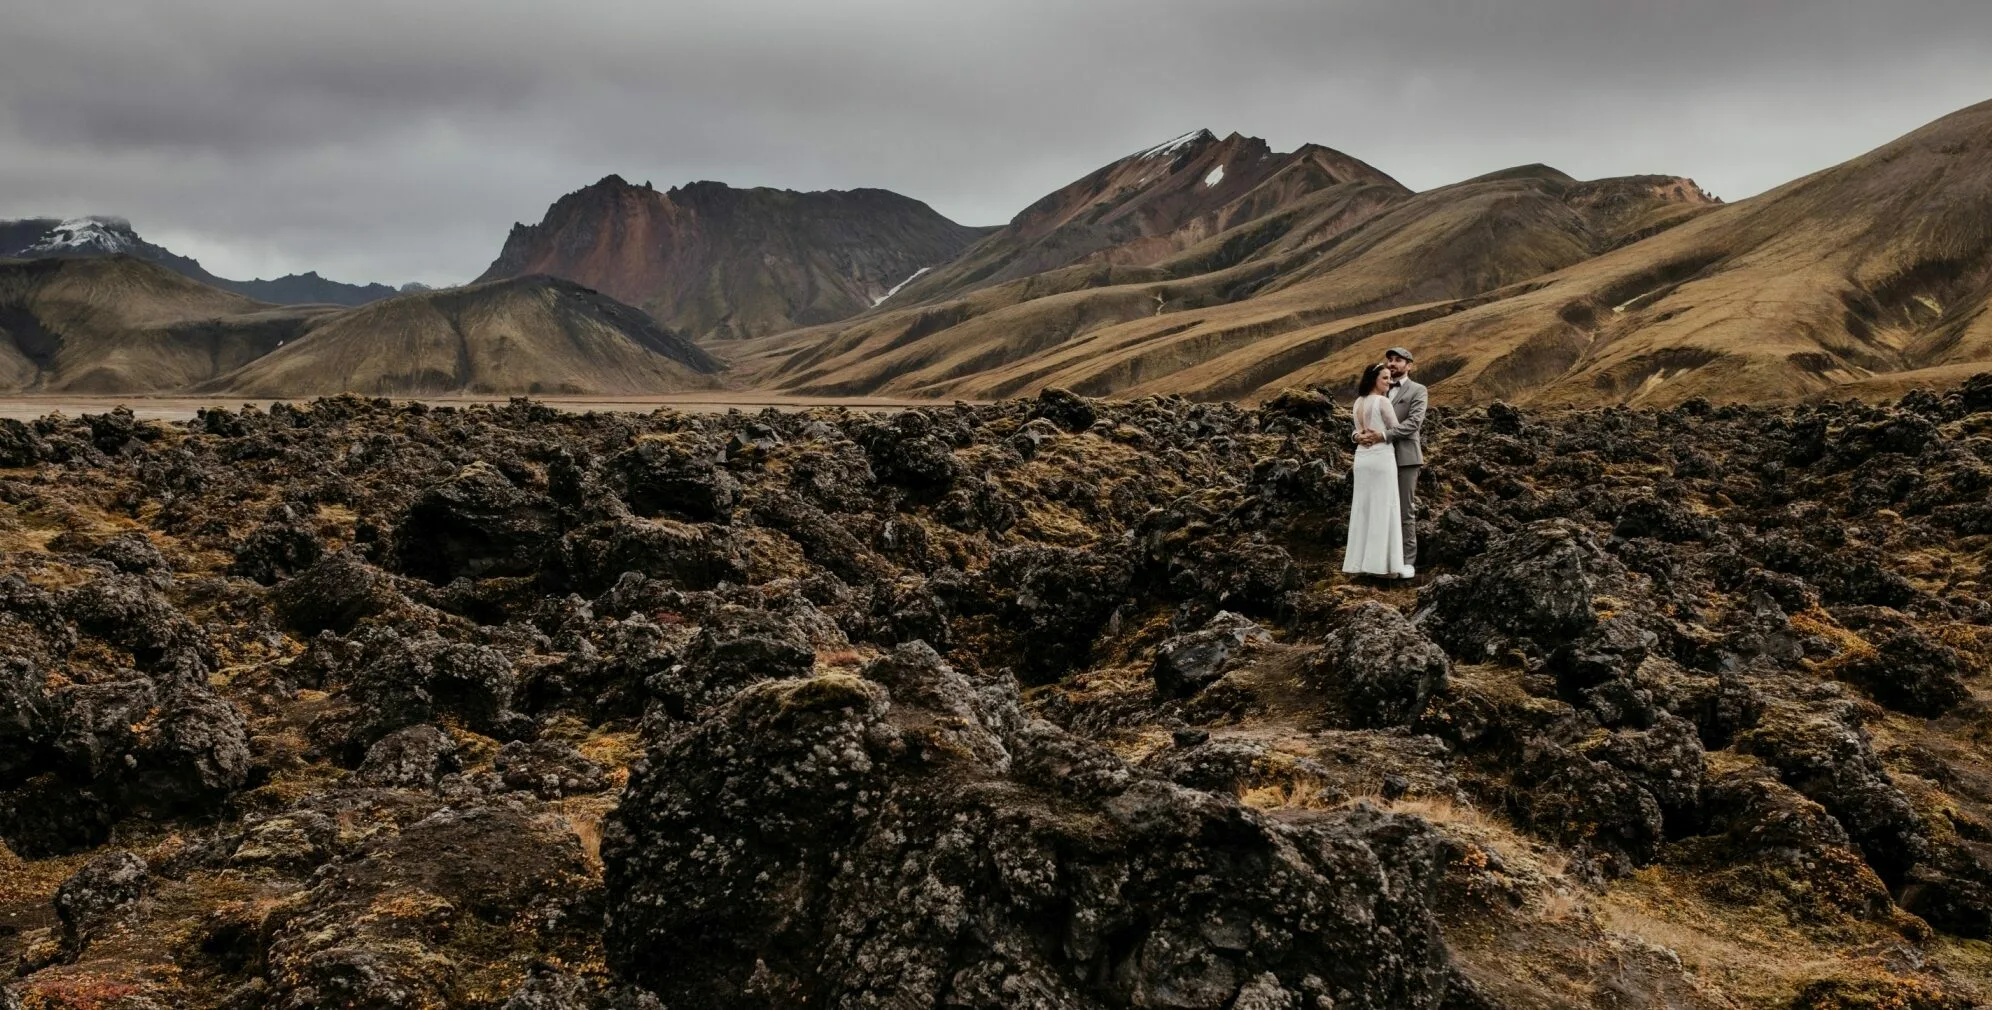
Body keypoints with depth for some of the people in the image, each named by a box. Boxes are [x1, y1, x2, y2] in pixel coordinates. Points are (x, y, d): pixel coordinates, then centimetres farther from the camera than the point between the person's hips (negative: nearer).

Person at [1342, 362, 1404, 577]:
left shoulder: (1358, 403, 11)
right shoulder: (1382, 401, -11)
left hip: (1362, 458, 7)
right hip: (1381, 458, -7)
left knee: (1362, 509, 8)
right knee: (1382, 509, -3)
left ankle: (1359, 563, 8)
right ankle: (1379, 563, -4)